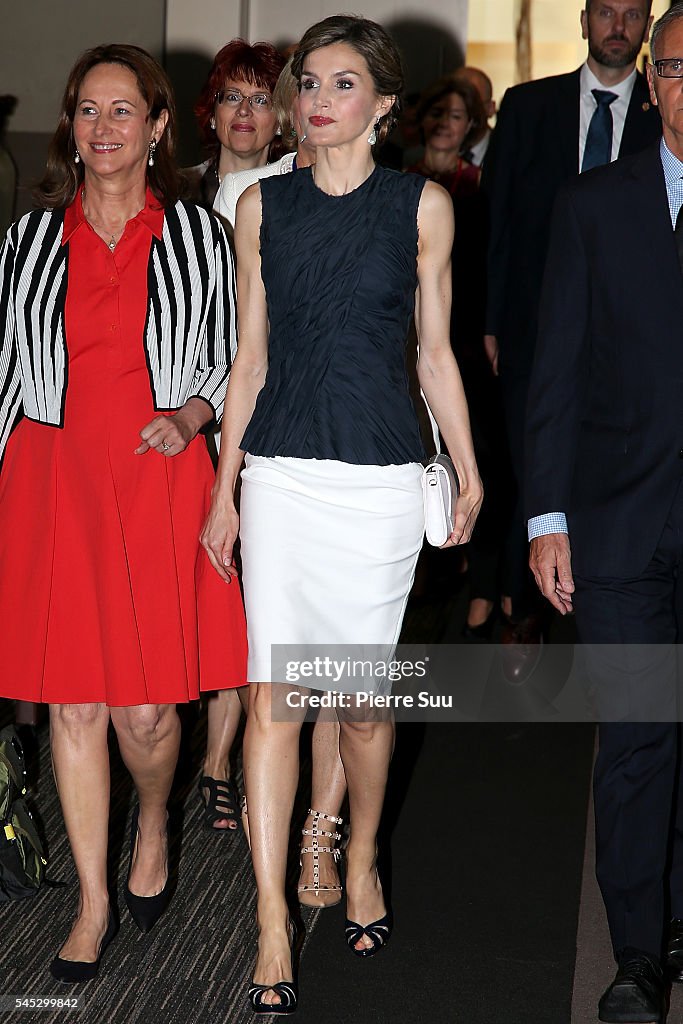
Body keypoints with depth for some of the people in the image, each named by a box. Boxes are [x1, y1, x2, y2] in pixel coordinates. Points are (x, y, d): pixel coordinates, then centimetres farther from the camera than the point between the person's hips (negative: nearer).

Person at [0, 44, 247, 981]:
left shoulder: (198, 236, 4)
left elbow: (227, 358, 10)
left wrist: (191, 415, -10)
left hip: (159, 477, -1)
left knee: (145, 707, -4)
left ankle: (153, 825, 31)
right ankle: (94, 903, 17)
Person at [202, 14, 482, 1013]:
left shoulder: (423, 204, 3)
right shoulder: (263, 205, 7)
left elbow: (435, 351, 8)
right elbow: (251, 356, 9)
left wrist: (470, 475, 8)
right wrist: (225, 489, 8)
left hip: (380, 476, -1)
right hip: (280, 474, 1)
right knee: (271, 692, -2)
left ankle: (362, 861, 33)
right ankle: (273, 926, 4)